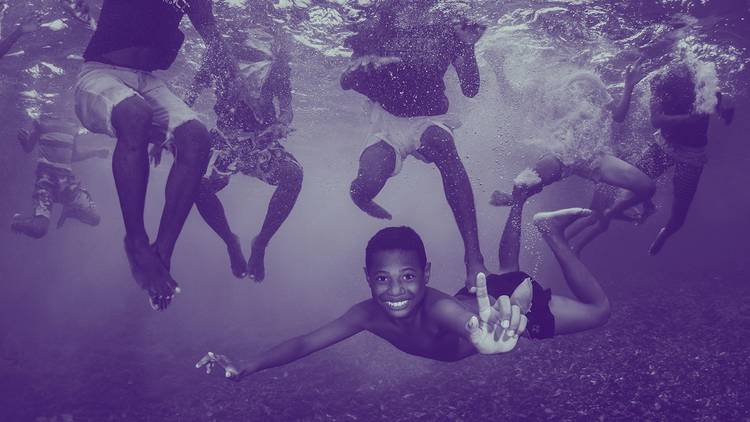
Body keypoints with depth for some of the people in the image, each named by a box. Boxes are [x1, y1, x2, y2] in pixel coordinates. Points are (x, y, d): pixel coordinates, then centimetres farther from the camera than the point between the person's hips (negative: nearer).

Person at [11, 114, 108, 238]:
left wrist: (95, 152, 11)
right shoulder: (42, 122, 3)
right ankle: (18, 220, 13)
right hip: (46, 176, -4)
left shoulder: (72, 126, 15)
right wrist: (24, 140, -18)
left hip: (68, 177, 4)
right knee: (38, 229, -23)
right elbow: (28, 148, 3)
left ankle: (69, 210, 19)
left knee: (94, 218, -13)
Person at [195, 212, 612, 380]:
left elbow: (465, 321, -72)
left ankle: (550, 230, 22)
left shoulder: (437, 310, -48)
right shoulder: (370, 315, -31)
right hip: (470, 298, 6)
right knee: (505, 269, 40)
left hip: (507, 300, -5)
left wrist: (485, 337, -96)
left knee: (597, 312, 13)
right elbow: (306, 342, -28)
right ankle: (517, 207, 57)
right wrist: (246, 368, -38)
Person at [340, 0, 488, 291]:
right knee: (367, 186, -29)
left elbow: (470, 89, -7)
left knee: (440, 143, -39)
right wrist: (364, 67, -27)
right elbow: (345, 82, -5)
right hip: (388, 120, 0)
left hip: (429, 120, 0)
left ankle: (474, 258, -41)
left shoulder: (445, 30, -5)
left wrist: (467, 47, -21)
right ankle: (361, 199, 18)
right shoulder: (379, 25, -5)